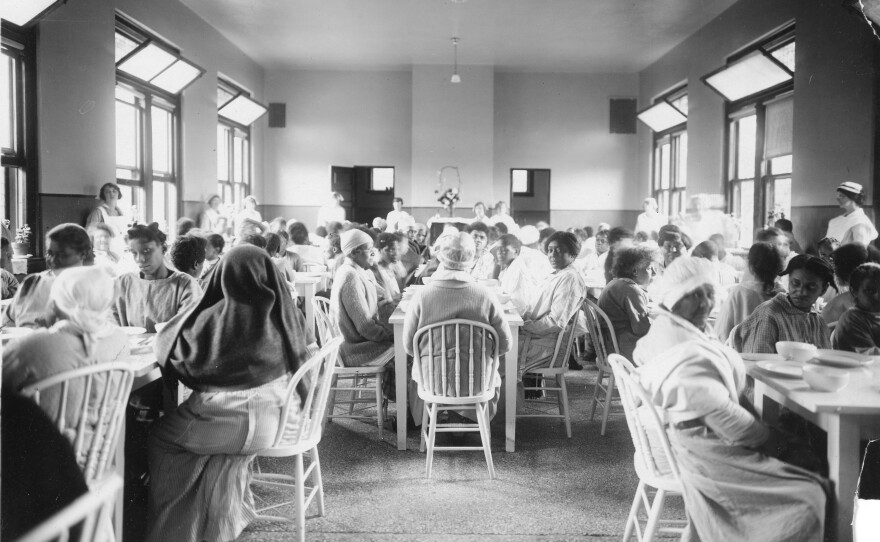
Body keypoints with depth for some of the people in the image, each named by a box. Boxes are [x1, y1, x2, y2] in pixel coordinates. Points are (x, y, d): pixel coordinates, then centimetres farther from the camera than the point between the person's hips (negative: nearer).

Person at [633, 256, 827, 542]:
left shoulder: (663, 329, 5)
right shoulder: (689, 354, -26)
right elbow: (720, 413, -26)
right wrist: (769, 437, -8)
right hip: (706, 452, -10)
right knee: (807, 496, -7)